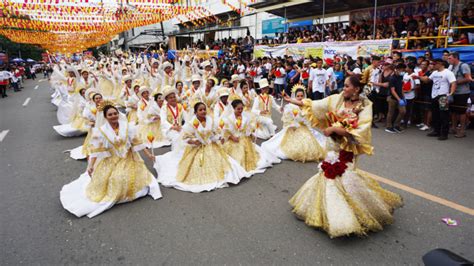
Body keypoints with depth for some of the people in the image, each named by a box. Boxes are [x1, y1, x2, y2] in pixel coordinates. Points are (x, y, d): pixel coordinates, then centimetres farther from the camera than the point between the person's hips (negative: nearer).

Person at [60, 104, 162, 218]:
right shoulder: (101, 131, -11)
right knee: (112, 181, -10)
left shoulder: (128, 126, -9)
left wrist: (148, 154, -4)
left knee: (130, 179, -1)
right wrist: (91, 165, -16)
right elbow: (96, 150, -10)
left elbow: (137, 142, -4)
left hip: (128, 159, 2)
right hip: (111, 161, -1)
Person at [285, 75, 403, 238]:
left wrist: (334, 128, -24)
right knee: (332, 176, 16)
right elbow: (315, 105, 0)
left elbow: (358, 133, -22)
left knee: (343, 179, 2)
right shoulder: (337, 99, -3)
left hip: (347, 149, -4)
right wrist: (293, 101, -1)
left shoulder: (365, 106, -15)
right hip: (333, 145, 5)